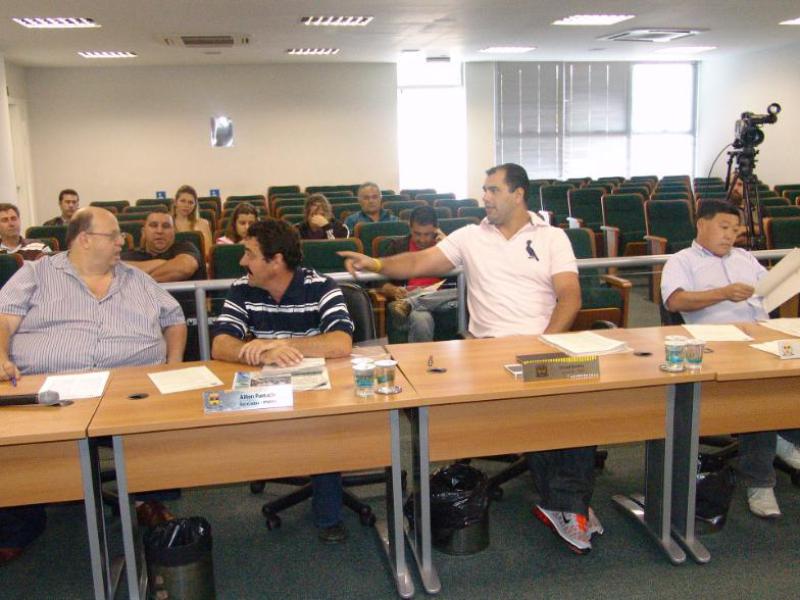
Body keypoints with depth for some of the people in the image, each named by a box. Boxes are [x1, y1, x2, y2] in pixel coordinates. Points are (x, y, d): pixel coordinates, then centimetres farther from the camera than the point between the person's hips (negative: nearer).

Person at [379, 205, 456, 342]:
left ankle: (409, 304, -41)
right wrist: (393, 290, -12)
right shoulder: (398, 247, 16)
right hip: (406, 298, -2)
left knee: (462, 293, -34)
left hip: (440, 299, 2)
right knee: (421, 319, -40)